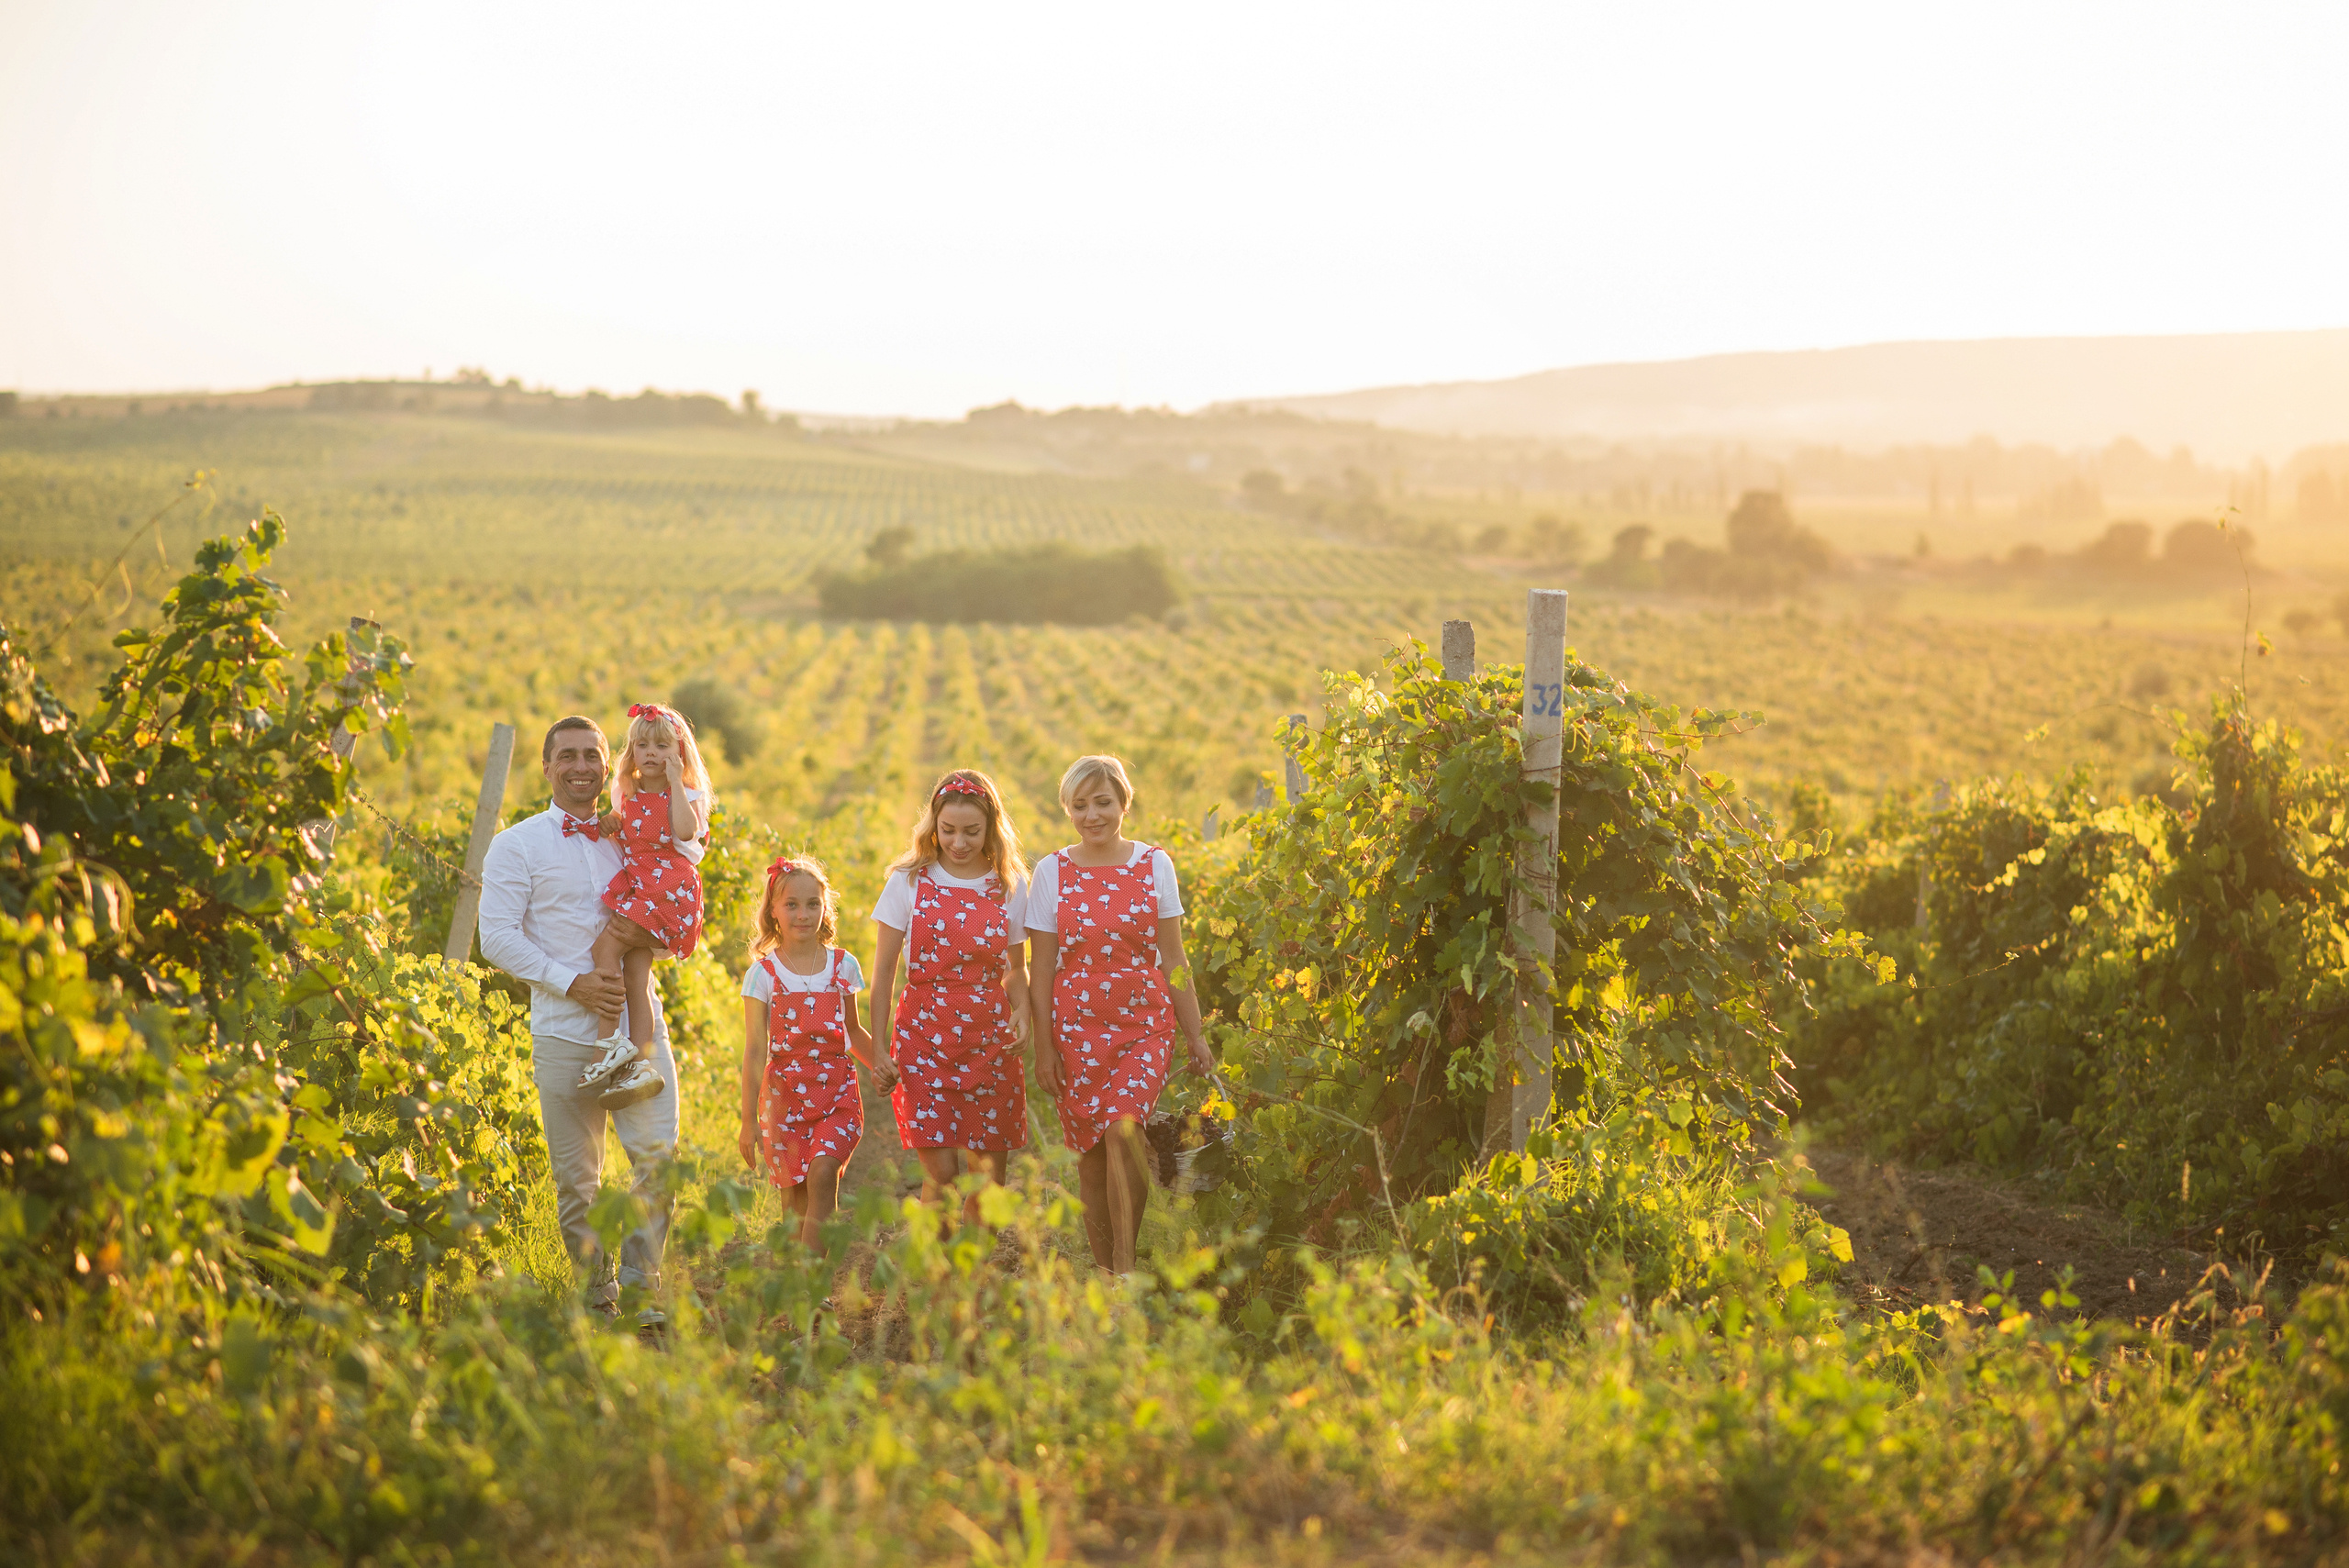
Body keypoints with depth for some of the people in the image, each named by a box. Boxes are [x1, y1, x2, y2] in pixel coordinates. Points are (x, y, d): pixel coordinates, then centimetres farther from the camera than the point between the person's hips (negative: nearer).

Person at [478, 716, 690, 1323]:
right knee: (576, 1176, 3)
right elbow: (498, 937, -5)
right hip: (564, 1034, -2)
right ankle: (597, 1296, 16)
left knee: (658, 1153, -12)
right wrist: (572, 982, -15)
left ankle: (641, 1286, -3)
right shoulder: (518, 845, 3)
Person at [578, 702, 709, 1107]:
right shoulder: (626, 793, 17)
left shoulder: (685, 795, -1)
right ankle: (639, 1064, -12)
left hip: (670, 891, -6)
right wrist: (609, 823, 6)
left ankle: (609, 1045, -18)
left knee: (606, 944, -19)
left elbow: (686, 831, -22)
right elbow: (620, 836, 29)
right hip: (632, 888, 6)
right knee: (635, 970, -6)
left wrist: (675, 783, -15)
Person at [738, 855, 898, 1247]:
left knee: (823, 1174, -22)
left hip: (837, 1090, 1)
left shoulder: (843, 965, 6)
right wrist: (748, 1120, -6)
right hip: (785, 1093, 0)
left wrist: (879, 1063, 0)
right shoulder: (764, 973, -1)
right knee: (796, 1204, 0)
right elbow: (755, 1051, -3)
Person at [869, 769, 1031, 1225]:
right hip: (924, 1035, -2)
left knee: (988, 1177, 4)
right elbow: (884, 970, 3)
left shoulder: (1010, 886, 4)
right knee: (941, 1173, -13)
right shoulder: (909, 882, -1)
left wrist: (1022, 1016, -4)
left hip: (991, 1039, 2)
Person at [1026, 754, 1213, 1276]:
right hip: (1077, 1024, 1)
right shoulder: (1052, 871, 3)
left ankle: (1126, 1263, -15)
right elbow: (1042, 967, 4)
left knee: (1123, 1130, -19)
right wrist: (1043, 1046, 0)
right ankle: (1106, 1271, 12)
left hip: (1145, 1021, -1)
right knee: (1091, 1150, 1)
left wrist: (1195, 1035, 8)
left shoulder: (1154, 865, 4)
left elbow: (1172, 958, 8)